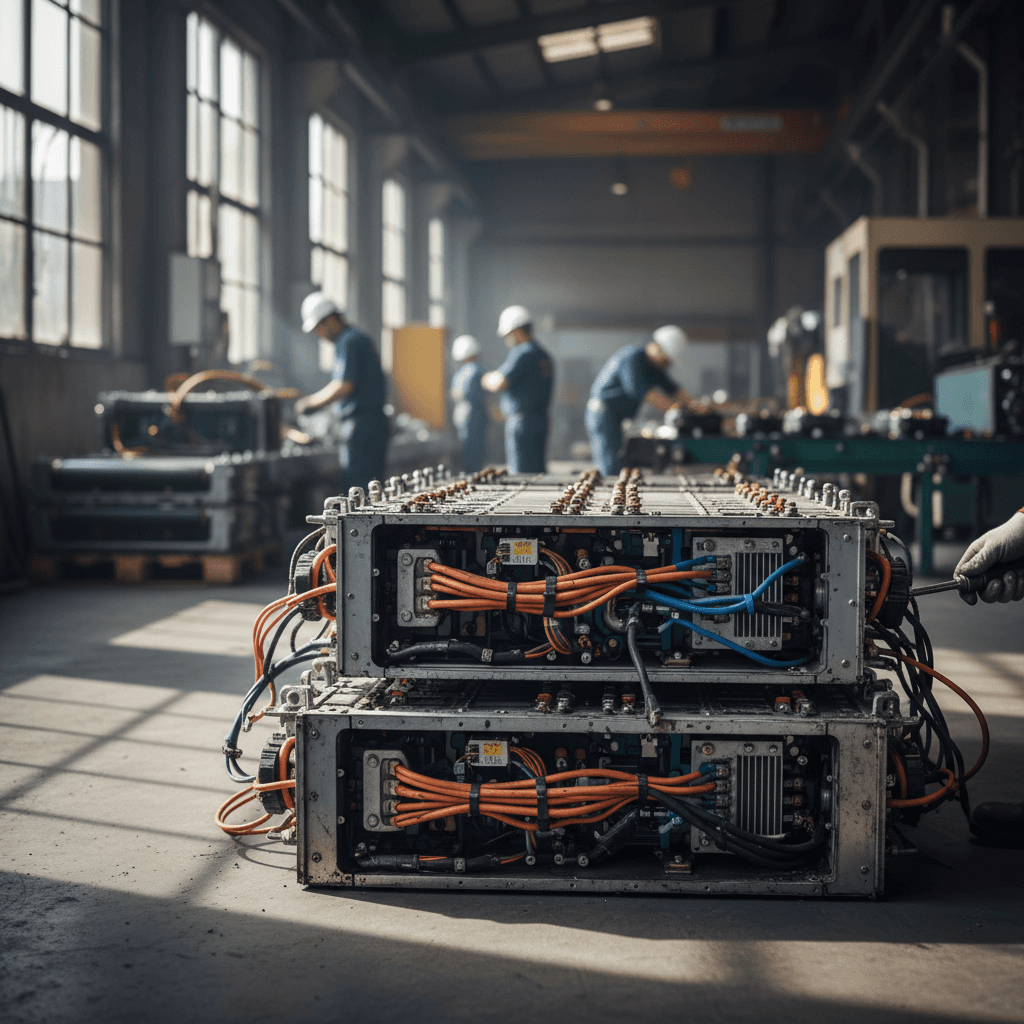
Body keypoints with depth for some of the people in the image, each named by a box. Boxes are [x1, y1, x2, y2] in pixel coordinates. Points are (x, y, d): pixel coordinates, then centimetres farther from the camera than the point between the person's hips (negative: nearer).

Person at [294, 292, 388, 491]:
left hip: (359, 426, -10)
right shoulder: (360, 338, 19)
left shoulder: (348, 342, -12)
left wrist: (310, 402, -8)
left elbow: (344, 386, -19)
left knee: (356, 488, -9)